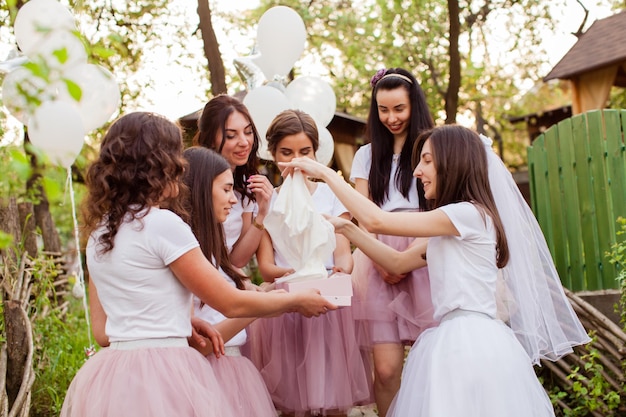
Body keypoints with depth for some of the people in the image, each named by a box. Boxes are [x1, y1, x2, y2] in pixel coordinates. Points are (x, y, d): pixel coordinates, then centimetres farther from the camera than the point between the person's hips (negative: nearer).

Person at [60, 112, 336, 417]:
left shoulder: (98, 232, 9)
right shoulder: (163, 222, -14)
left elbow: (102, 327, 14)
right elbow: (232, 303, -8)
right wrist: (297, 301, 7)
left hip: (110, 373, 8)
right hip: (163, 373, -8)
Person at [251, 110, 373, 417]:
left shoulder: (331, 194, 4)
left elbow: (343, 253, -2)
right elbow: (265, 267, -1)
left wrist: (340, 272, -26)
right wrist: (289, 274, -24)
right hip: (283, 309, 0)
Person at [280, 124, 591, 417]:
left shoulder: (470, 214, -11)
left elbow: (376, 220, -14)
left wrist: (324, 173, -7)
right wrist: (344, 228, 14)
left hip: (470, 344, -9)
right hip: (456, 340, 9)